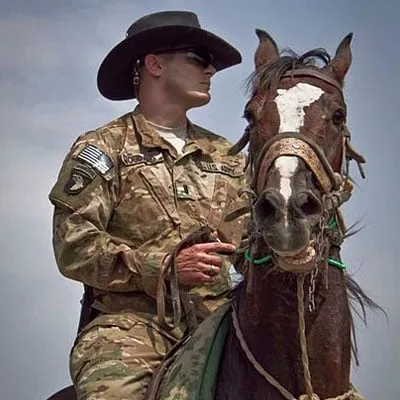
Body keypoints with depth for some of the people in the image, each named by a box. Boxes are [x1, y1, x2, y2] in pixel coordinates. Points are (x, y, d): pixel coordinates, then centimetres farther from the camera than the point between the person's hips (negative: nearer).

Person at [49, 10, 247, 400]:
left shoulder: (225, 155, 21)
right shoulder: (102, 149, 5)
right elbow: (73, 247, -5)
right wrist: (164, 267, -16)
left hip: (218, 314, 5)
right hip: (132, 317, -4)